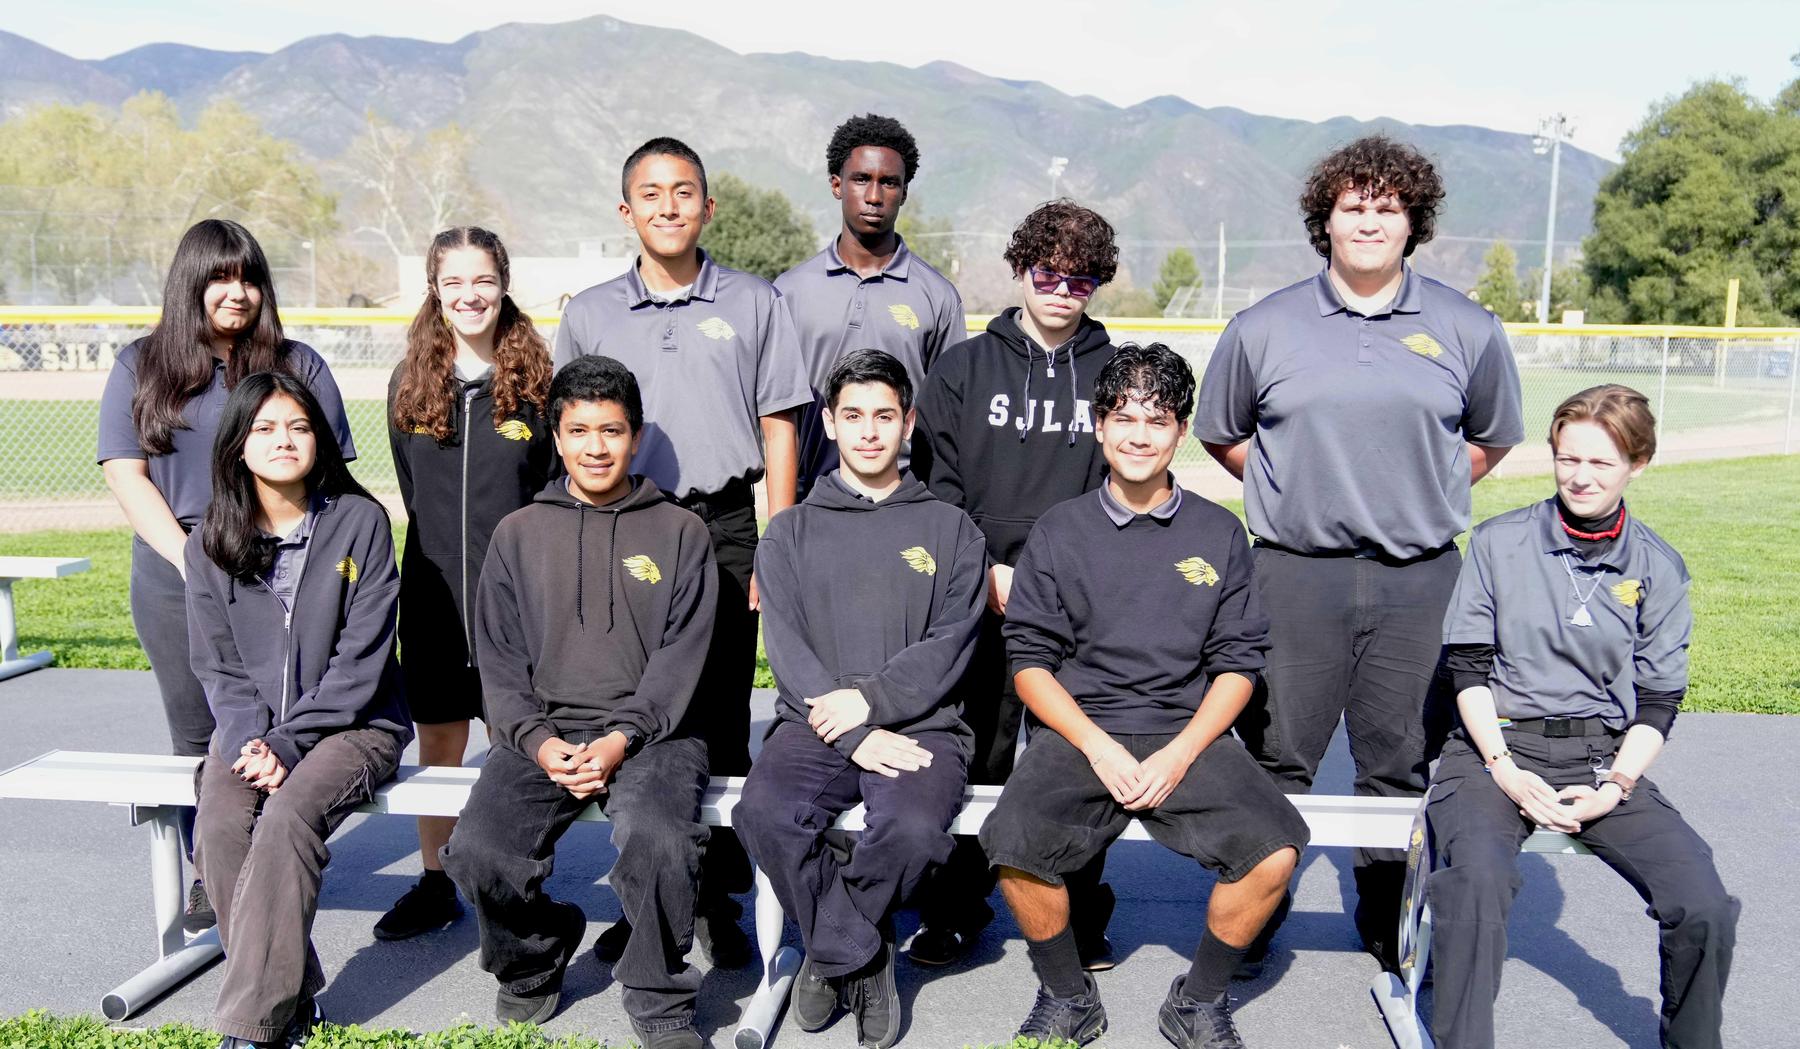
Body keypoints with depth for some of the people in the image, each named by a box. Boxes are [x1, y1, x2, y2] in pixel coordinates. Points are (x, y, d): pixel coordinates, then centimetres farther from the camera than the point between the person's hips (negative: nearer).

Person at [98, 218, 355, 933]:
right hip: (177, 584, 1)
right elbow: (126, 474, 2)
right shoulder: (142, 367, 8)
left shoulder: (298, 366, 8)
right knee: (198, 734, 9)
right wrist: (193, 559, -8)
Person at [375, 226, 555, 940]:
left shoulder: (537, 381, -3)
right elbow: (412, 489, 14)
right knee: (437, 741, 11)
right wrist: (444, 548, 8)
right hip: (434, 587, 3)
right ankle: (435, 884, 25)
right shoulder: (409, 385, 6)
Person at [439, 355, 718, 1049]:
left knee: (658, 841, -33)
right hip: (542, 730, 3)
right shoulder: (519, 534, 14)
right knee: (477, 851, -22)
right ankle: (532, 964, 12)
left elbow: (681, 657, 0)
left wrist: (620, 740, -13)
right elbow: (498, 659, 10)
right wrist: (539, 741, -7)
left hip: (650, 731, -2)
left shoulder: (679, 533, 8)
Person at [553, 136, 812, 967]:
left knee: (721, 718, 2)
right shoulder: (589, 314, 12)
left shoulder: (754, 303, 7)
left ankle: (717, 899, 14)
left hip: (726, 530, -1)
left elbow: (778, 432, 6)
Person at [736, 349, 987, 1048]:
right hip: (815, 724, 1)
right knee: (764, 813, -30)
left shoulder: (951, 530, 14)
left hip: (919, 725, -1)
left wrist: (869, 699, -14)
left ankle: (829, 951, -1)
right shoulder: (792, 532, 15)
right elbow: (786, 647, 2)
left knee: (914, 828, -33)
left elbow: (949, 645, 2)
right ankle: (863, 957, -5)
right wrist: (853, 734, -13)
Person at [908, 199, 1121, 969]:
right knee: (972, 762, 5)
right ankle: (954, 911, 19)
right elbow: (936, 484, 5)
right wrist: (986, 570, -6)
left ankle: (1082, 919, 18)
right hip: (979, 600, 0)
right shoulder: (962, 369, 9)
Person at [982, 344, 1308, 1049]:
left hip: (1190, 734, 1)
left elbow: (1238, 662, 7)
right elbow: (1029, 660, 4)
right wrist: (1098, 747, -10)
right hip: (1077, 731, 0)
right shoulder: (1060, 531, 8)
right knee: (1013, 845, -27)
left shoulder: (1219, 534, 10)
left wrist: (1179, 755, -9)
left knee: (1275, 849, -24)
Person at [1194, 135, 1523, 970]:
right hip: (1295, 574, -1)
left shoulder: (1467, 330, 6)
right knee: (1276, 759, 5)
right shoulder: (1263, 327, 3)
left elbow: (1491, 437, 18)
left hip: (1418, 579, 1)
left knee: (1401, 762, 11)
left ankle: (1391, 926, 27)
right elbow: (1220, 434, 14)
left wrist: (1423, 498, 9)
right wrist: (1291, 493, 7)